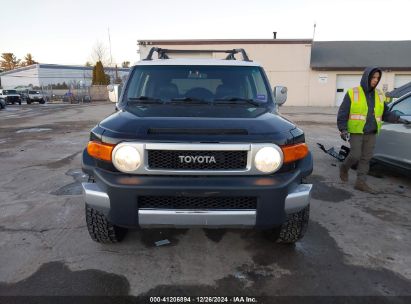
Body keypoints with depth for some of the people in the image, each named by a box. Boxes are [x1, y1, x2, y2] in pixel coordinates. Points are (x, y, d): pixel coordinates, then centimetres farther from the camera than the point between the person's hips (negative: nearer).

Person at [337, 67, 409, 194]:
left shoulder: (379, 95, 10)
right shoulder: (352, 93, -6)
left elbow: (385, 113, 14)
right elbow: (343, 113, -7)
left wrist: (398, 119, -1)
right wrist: (343, 129, -14)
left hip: (371, 133, 5)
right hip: (356, 132, -5)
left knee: (366, 158, 5)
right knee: (355, 156, -8)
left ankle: (361, 182, 13)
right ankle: (344, 168, 22)